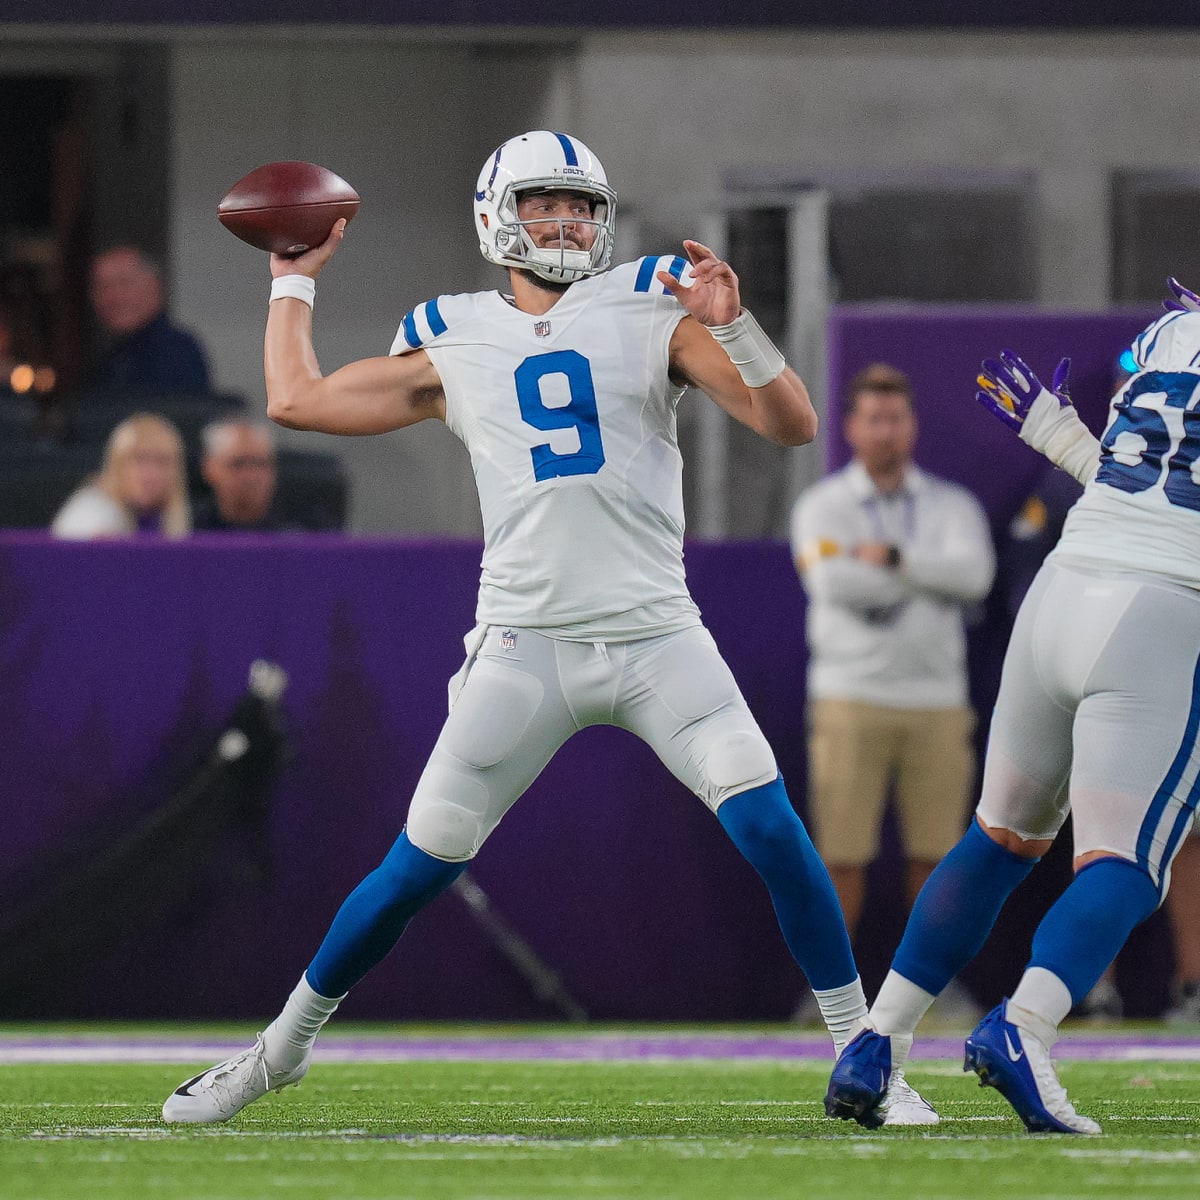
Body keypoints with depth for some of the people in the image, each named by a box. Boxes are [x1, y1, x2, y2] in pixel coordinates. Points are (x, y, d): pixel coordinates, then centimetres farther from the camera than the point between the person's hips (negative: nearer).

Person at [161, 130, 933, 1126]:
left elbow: (792, 425, -2)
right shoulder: (454, 344, 10)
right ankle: (283, 1044, 18)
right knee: (419, 867, 0)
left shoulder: (654, 312, 5)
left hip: (657, 637, -1)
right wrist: (296, 279, 27)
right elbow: (297, 400, 18)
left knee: (773, 833, -14)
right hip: (525, 648, 1)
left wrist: (732, 325, -18)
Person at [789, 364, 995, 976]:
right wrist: (931, 576, -5)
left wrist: (892, 557, -12)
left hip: (937, 701, 2)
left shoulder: (952, 505, 12)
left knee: (933, 852, 2)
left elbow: (975, 572, -8)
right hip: (853, 697, -2)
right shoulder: (822, 506, 6)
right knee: (842, 855, -6)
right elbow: (835, 584, -13)